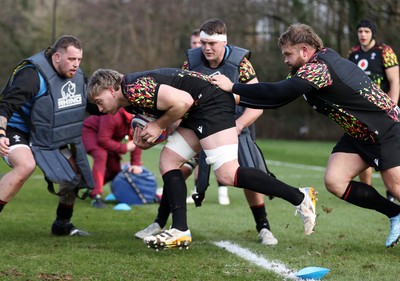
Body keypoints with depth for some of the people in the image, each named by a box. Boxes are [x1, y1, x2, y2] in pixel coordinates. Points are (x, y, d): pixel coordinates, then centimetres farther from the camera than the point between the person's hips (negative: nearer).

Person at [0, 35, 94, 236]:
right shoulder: (32, 75, -26)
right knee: (26, 165, -37)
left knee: (75, 174, 7)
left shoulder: (77, 76, 0)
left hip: (51, 138, 8)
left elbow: (94, 106, 20)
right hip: (18, 131, -8)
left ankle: (62, 225, 28)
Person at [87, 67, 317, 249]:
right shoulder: (131, 103, 18)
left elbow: (183, 101, -22)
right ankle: (180, 231, 5)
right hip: (198, 112, 11)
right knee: (168, 161, 7)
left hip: (212, 102, -11)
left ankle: (300, 197, -16)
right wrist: (146, 141, 2)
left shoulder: (135, 89, -15)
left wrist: (158, 126, -9)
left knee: (227, 174, -19)